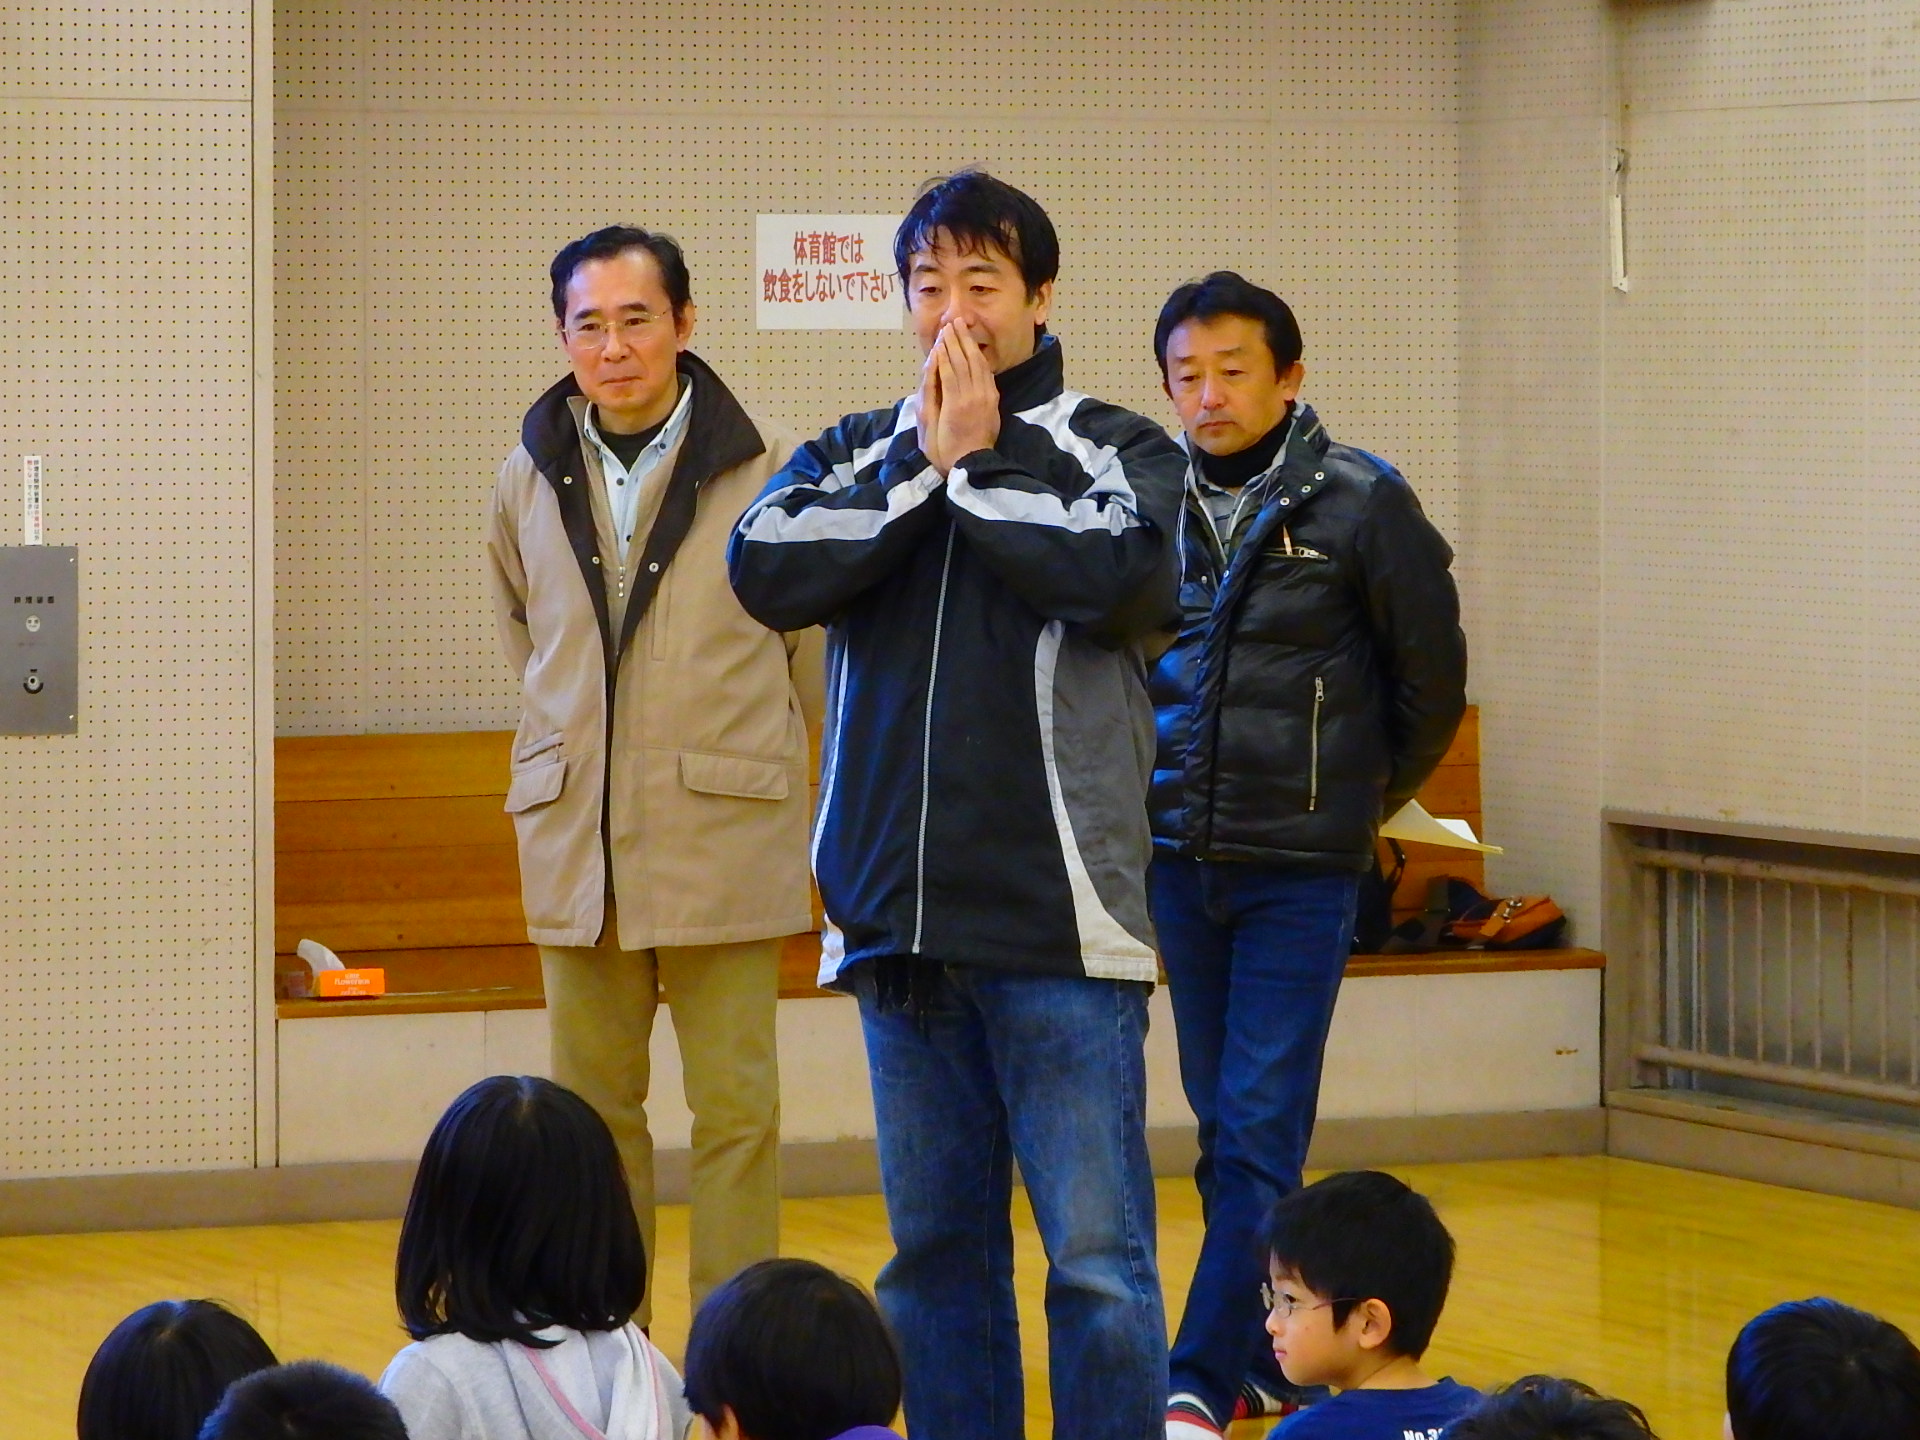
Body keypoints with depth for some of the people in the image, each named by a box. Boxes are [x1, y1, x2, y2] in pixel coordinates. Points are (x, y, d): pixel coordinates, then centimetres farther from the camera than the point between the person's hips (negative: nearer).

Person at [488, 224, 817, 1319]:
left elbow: (820, 655, 4)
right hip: (575, 841, 4)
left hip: (723, 836, -4)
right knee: (592, 1105, 9)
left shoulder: (768, 472, -6)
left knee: (735, 1108, -2)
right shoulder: (530, 479, 6)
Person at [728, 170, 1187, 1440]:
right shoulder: (855, 455, 13)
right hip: (896, 919, 4)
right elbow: (767, 570, -5)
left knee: (1097, 1258, -5)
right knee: (935, 1250, 11)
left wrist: (978, 467, -9)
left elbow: (1127, 577, -17)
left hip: (1060, 925, -4)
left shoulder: (1122, 451, 3)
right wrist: (919, 469, -9)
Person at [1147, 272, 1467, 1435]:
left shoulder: (1363, 503, -7)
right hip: (1178, 860, 4)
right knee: (1224, 1127, 9)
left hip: (1302, 870, -4)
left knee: (1261, 1132, -8)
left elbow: (1432, 681, 4)